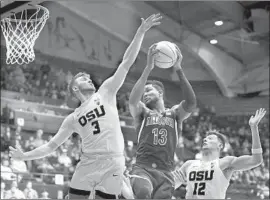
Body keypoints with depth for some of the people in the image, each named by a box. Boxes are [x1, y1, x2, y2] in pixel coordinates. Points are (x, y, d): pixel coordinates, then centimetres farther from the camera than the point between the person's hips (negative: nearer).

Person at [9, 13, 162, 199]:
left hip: (114, 163, -2)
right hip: (88, 163, 2)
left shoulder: (106, 92, 11)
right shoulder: (73, 118, 16)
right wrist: (25, 156, 13)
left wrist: (141, 32, -2)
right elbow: (52, 145, 20)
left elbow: (126, 63, 4)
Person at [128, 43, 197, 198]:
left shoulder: (175, 113, 16)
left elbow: (191, 103, -6)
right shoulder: (142, 113, 14)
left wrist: (179, 69, -12)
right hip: (142, 168, -2)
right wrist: (148, 68, -18)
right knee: (144, 193, -35)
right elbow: (132, 101, -11)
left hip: (165, 172, 2)